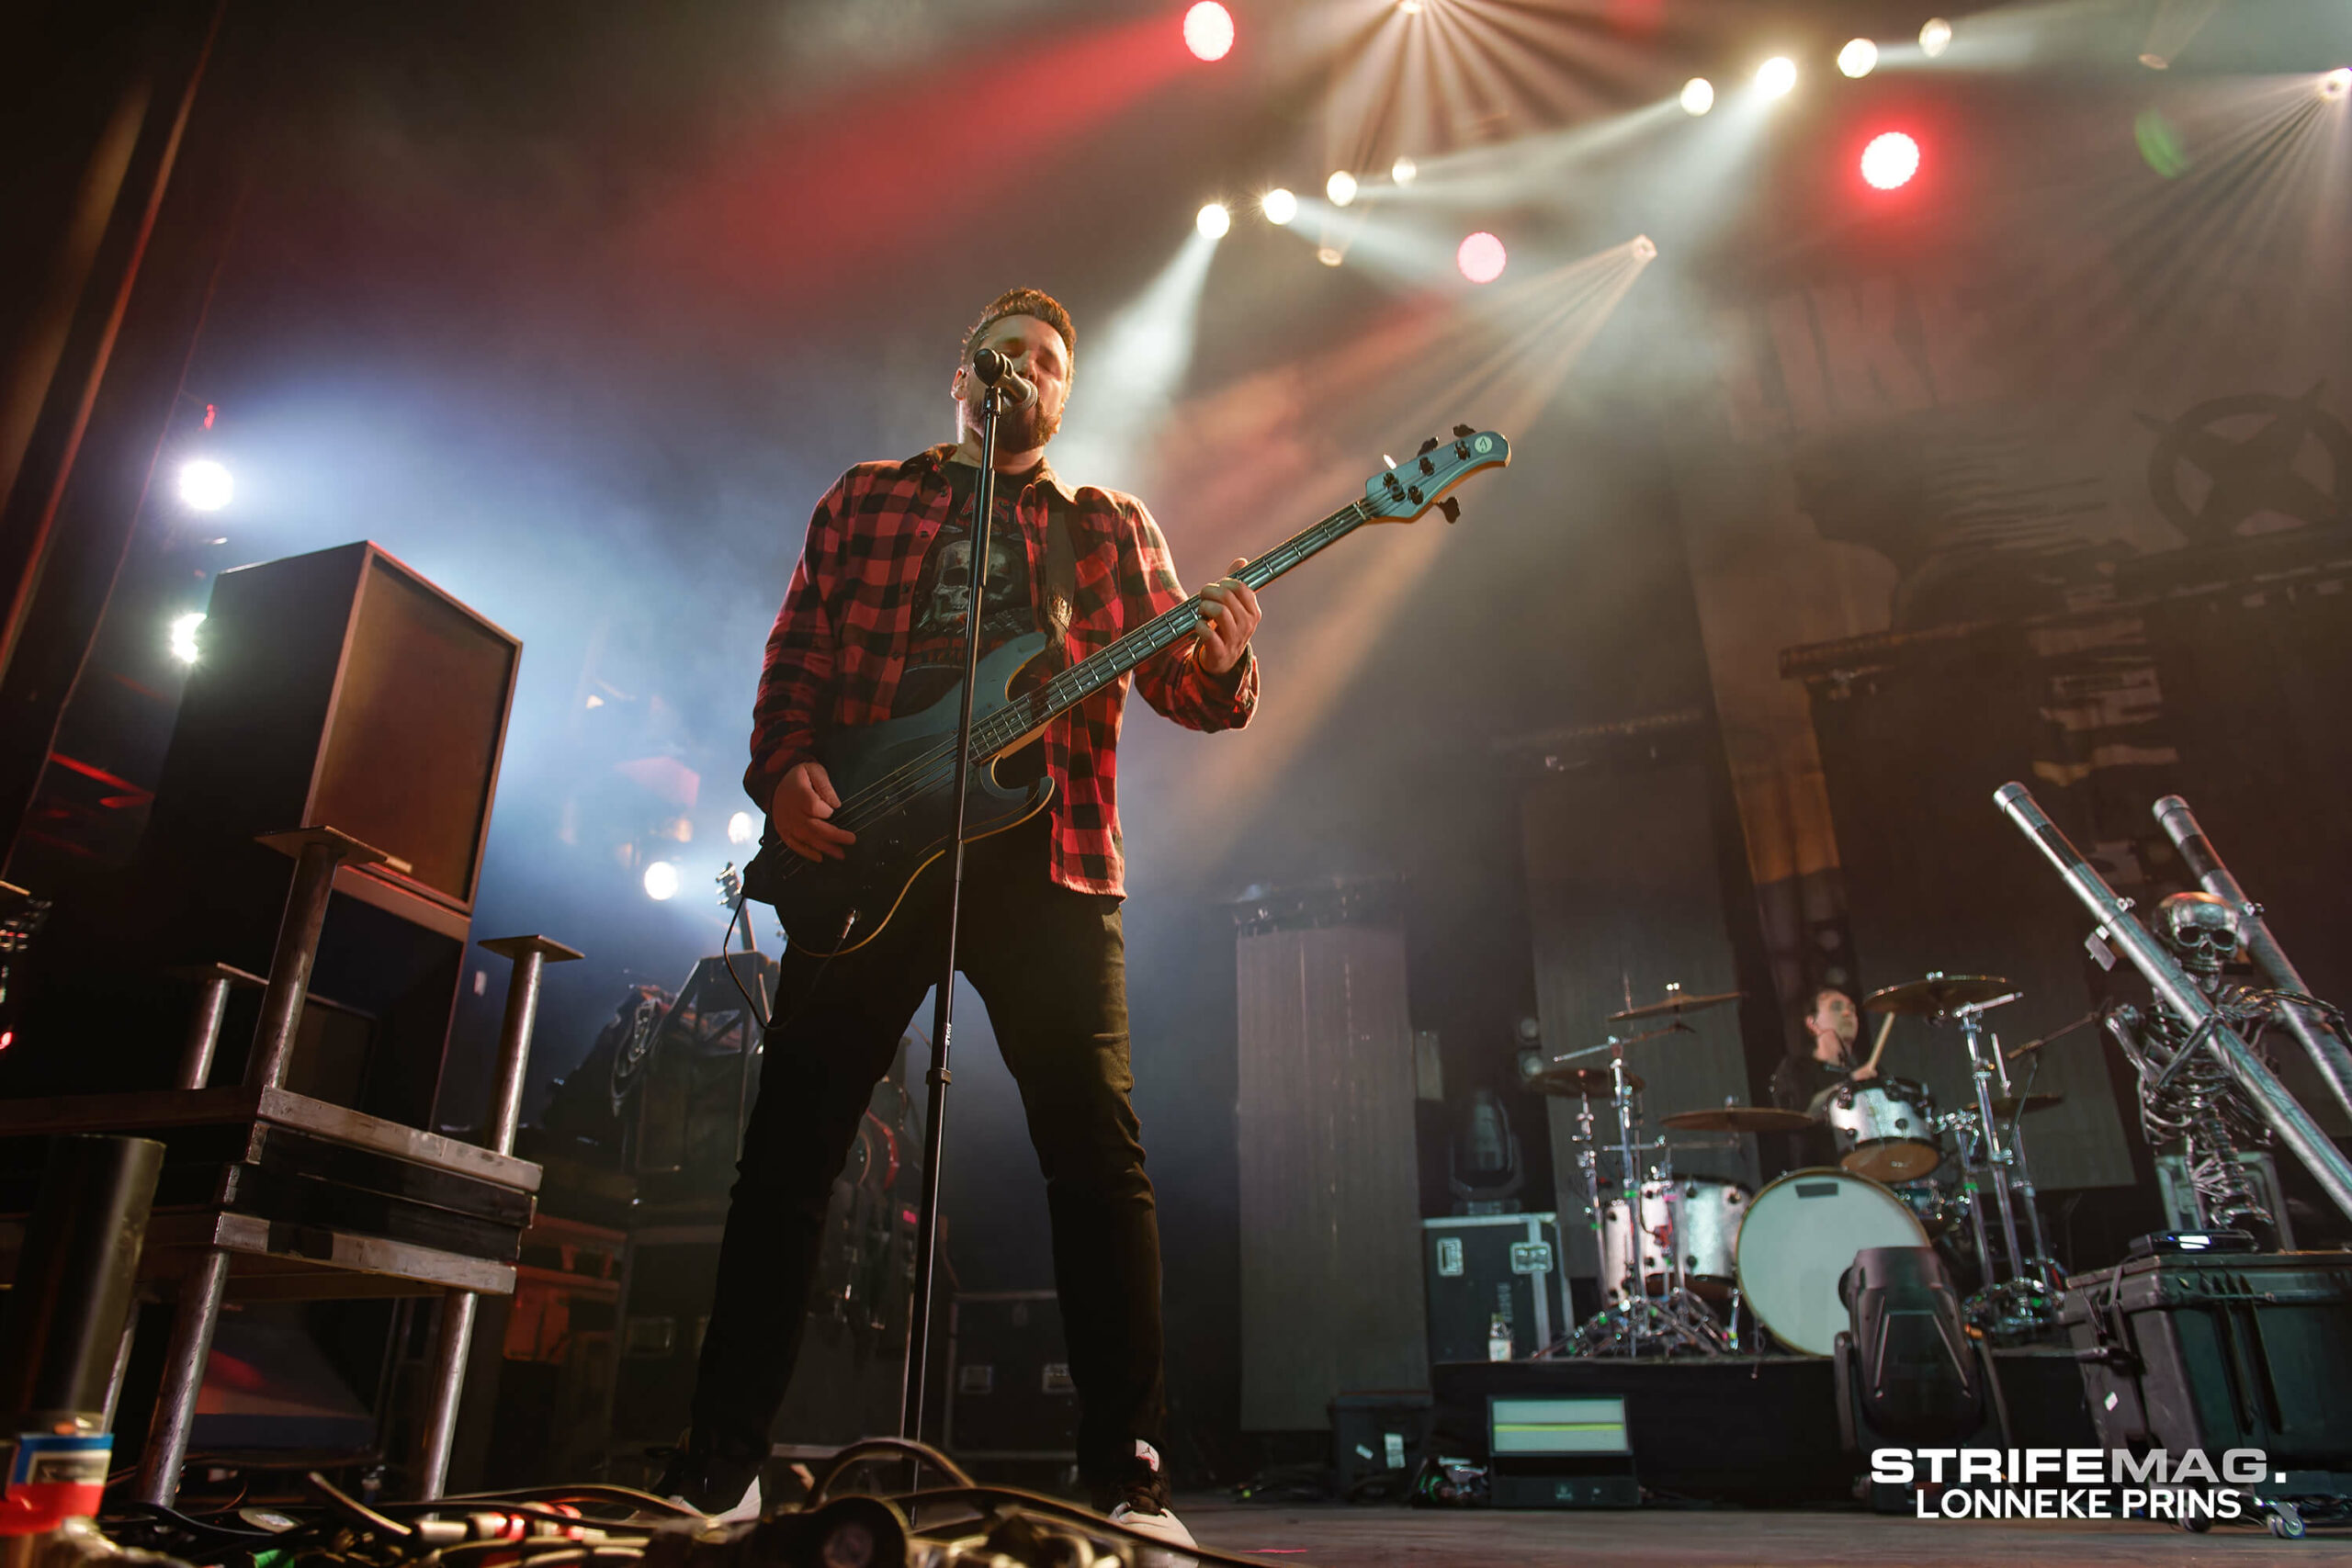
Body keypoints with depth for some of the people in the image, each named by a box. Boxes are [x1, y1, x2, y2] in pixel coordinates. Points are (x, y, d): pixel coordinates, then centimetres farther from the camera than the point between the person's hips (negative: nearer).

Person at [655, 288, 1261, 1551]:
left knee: (1097, 1152, -7)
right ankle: (720, 1458, 15)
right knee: (790, 1146, 2)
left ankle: (1128, 1471, 3)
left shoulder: (1113, 528, 18)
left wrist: (1218, 662, -17)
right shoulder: (866, 499, 20)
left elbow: (1180, 682, 7)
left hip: (1046, 856, 0)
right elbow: (795, 659, 14)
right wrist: (785, 768, -6)